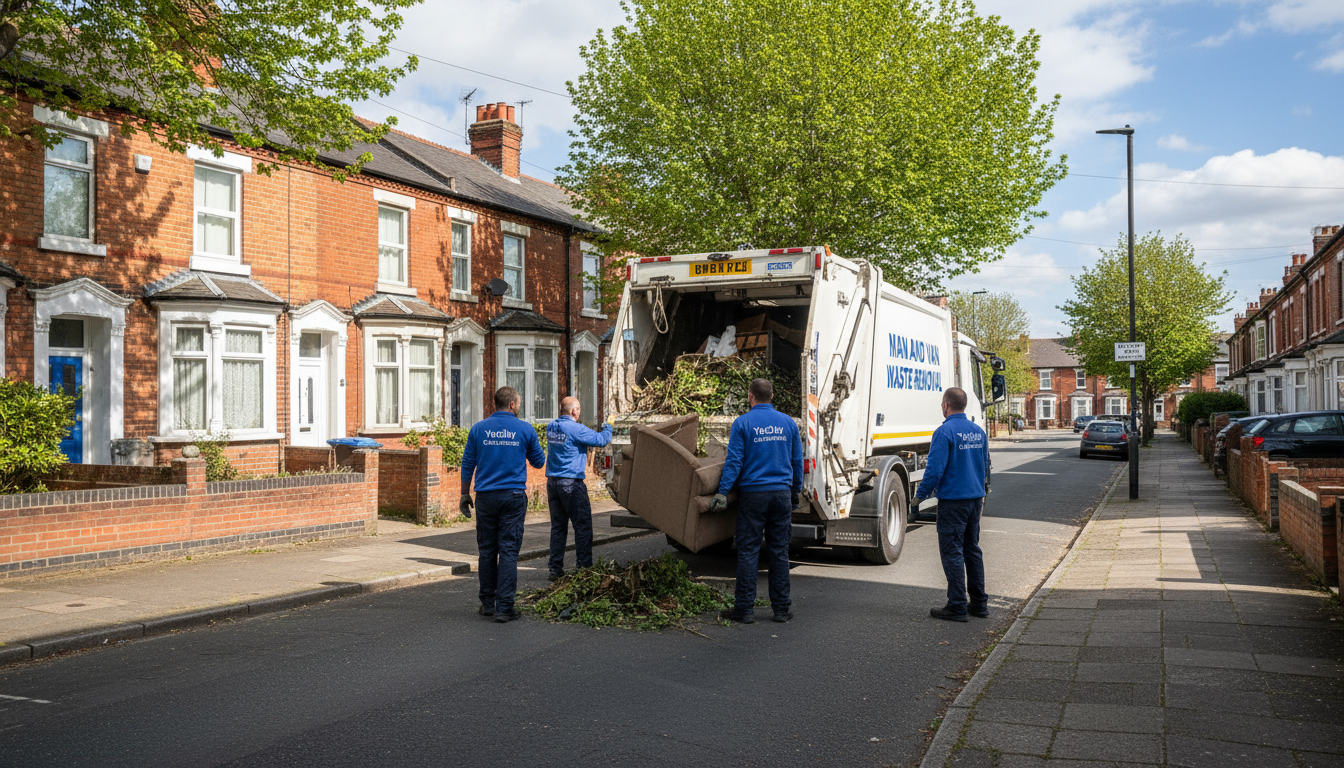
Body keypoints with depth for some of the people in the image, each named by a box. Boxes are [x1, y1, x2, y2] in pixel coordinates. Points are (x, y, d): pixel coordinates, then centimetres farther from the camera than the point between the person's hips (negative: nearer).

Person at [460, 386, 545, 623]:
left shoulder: (478, 429, 3)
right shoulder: (525, 430, -1)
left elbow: (467, 465, 6)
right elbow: (539, 462, 9)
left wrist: (465, 494, 14)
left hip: (486, 497, 2)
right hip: (514, 497, -2)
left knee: (487, 550, 11)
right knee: (509, 551, -1)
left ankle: (488, 603, 19)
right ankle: (504, 607, -2)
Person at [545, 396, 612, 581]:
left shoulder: (551, 427, 9)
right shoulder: (575, 429, -13)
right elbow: (601, 440, -10)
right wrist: (607, 427, 11)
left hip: (552, 482, 7)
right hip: (571, 483, -7)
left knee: (558, 526, 12)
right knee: (583, 526, 1)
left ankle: (555, 569, 12)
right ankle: (584, 567, 2)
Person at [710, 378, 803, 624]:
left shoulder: (742, 423, -4)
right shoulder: (788, 423, 7)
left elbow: (734, 461, -9)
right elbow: (797, 462, 12)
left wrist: (722, 493, -7)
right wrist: (796, 493, 22)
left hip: (753, 494, -3)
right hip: (782, 493, 3)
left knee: (748, 551, 2)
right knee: (779, 552, 9)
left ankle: (745, 608, 4)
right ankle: (782, 608, 13)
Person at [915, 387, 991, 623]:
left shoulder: (945, 431, -15)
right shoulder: (978, 431, 10)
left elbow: (935, 469, -19)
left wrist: (921, 495, -7)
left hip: (952, 500, -8)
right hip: (975, 498, 8)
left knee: (952, 552, -2)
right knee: (972, 549, 16)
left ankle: (957, 607, -1)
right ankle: (979, 603, 20)